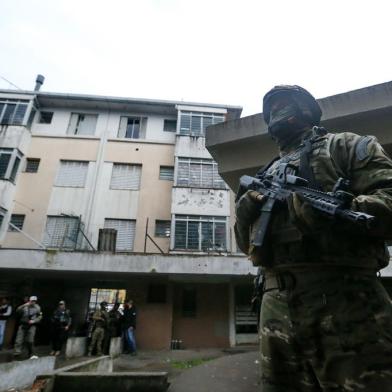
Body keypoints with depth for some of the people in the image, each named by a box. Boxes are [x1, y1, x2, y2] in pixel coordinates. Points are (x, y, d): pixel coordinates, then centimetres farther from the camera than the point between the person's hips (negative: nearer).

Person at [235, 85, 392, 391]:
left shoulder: (347, 146, 8)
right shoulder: (267, 174, 23)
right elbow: (246, 242, 22)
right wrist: (244, 214, 1)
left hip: (342, 297, -5)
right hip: (277, 304, 6)